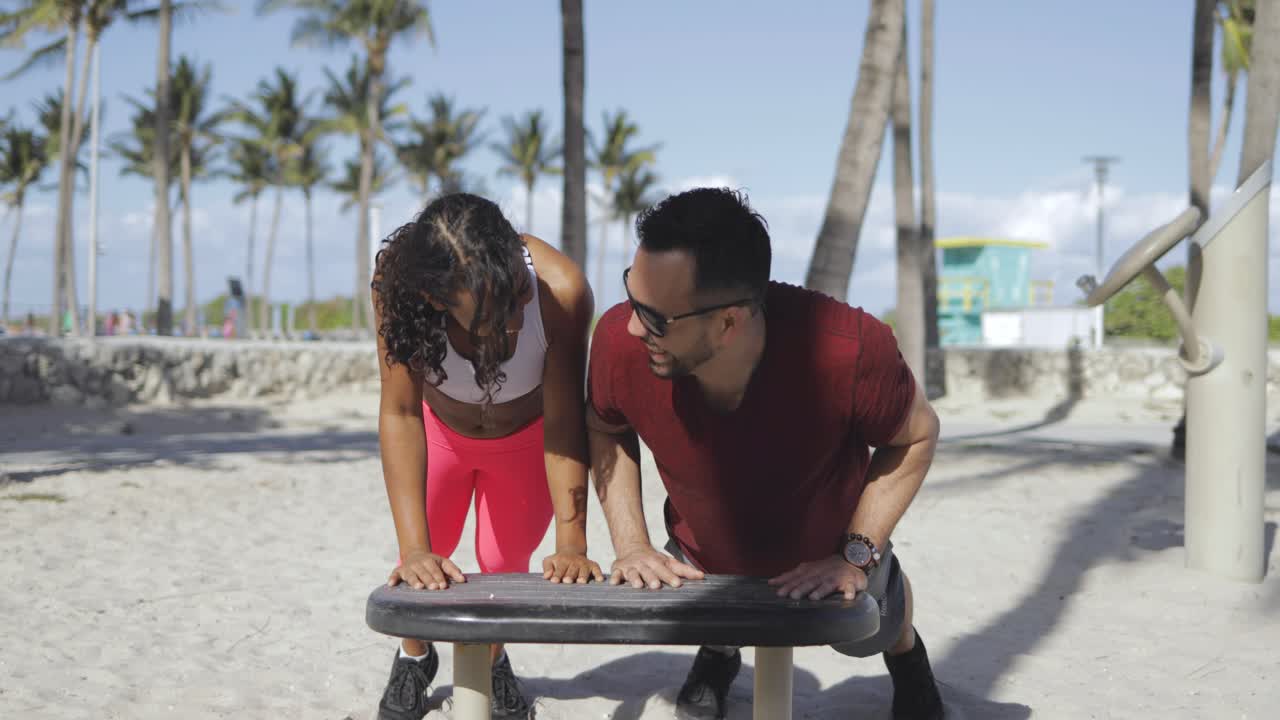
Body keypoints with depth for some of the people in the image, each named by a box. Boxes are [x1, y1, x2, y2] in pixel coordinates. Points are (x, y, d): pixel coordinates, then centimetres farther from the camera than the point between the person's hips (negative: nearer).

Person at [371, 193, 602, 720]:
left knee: (505, 562, 4)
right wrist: (415, 549, -40)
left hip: (524, 434, -1)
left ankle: (493, 661, 36)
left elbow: (563, 424, -33)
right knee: (425, 568, 9)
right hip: (441, 425, 1)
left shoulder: (562, 290, -42)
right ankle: (414, 656, 41)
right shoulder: (397, 285, -40)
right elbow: (399, 414, -35)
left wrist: (571, 545, -36)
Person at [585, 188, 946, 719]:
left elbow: (916, 435, -21)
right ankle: (719, 653, 67)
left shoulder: (848, 350, -44)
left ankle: (908, 656, 65)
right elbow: (604, 428, -11)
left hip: (825, 557, -1)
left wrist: (856, 557, -27)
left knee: (868, 632, 28)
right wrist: (631, 545, -18)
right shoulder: (621, 341, -37)